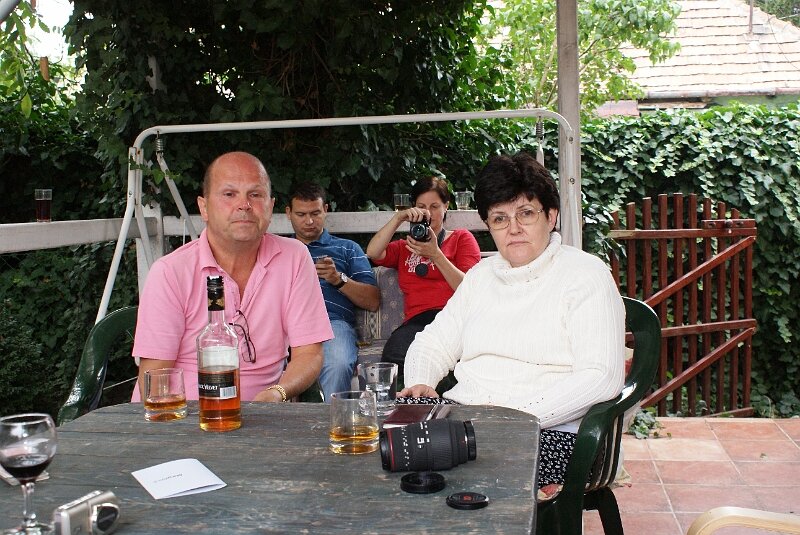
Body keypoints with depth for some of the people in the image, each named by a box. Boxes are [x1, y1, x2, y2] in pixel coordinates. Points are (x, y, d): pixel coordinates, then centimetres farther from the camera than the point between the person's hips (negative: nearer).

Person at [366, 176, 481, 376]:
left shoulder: (462, 238, 23)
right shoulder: (405, 247, 32)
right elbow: (373, 253, 9)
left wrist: (435, 254, -5)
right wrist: (398, 218, 2)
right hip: (417, 321, 2)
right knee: (394, 358, -35)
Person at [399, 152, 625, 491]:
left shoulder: (586, 275, -1)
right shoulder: (481, 275, 20)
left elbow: (602, 377, -12)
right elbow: (433, 344, 22)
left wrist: (520, 415, -20)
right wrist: (420, 383, -2)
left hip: (550, 429, -6)